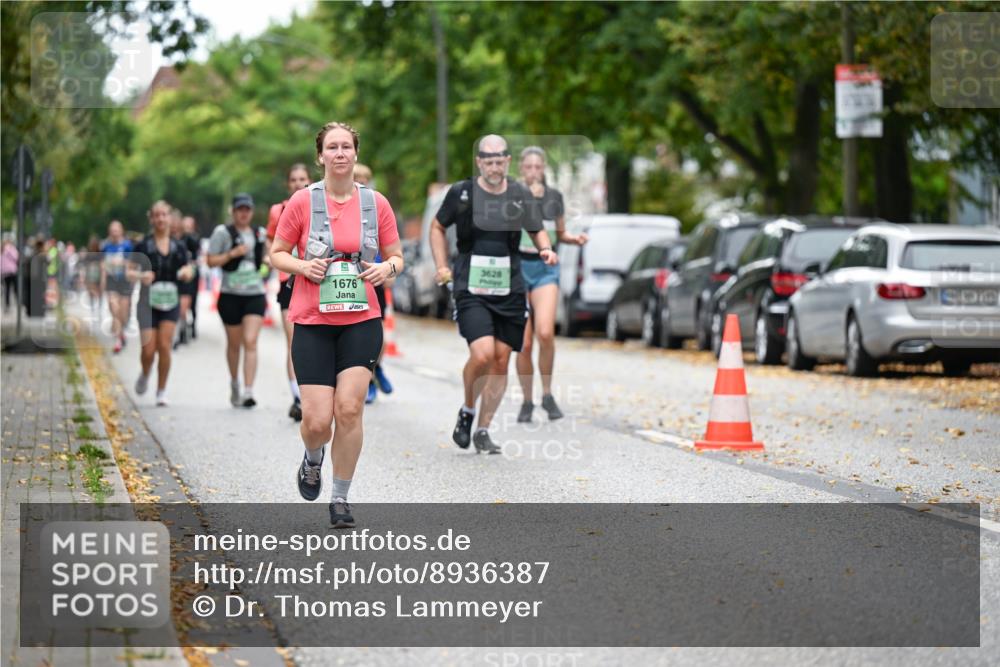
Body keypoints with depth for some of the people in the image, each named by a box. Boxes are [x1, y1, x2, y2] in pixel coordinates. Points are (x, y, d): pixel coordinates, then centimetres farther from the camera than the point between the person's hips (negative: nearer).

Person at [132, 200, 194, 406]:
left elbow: (188, 269, 9)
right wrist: (141, 275, -25)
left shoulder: (179, 247, 6)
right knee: (149, 349, -5)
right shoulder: (143, 246, -1)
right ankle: (145, 375, 29)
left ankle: (162, 391, 4)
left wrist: (187, 271, -15)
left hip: (171, 302, 1)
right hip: (148, 302, -1)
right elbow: (131, 270, -3)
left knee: (164, 346, -9)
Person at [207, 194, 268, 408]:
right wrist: (232, 254, -16)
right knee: (234, 343, 11)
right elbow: (211, 260, -4)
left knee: (251, 342, -12)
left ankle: (248, 392, -18)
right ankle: (234, 383, 35)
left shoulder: (259, 233, 11)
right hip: (231, 295, -2)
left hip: (255, 294, 2)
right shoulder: (223, 232, -2)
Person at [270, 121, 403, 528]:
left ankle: (341, 498, 5)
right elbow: (277, 253, 7)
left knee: (349, 408, -11)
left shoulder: (376, 203, 3)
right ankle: (313, 461, 31)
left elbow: (396, 257, 12)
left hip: (361, 321, 1)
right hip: (312, 323, -1)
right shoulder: (302, 201, -2)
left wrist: (386, 268, -11)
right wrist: (302, 266, -13)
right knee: (317, 420, -7)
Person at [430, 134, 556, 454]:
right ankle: (467, 411, 6)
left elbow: (537, 230, 20)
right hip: (471, 289, -3)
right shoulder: (461, 193, -1)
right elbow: (437, 227, 14)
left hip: (509, 290, 3)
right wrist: (442, 267, 7)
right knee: (482, 354, -20)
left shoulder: (521, 196, 5)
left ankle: (483, 430, 16)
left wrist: (546, 249, -1)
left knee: (501, 360, 3)